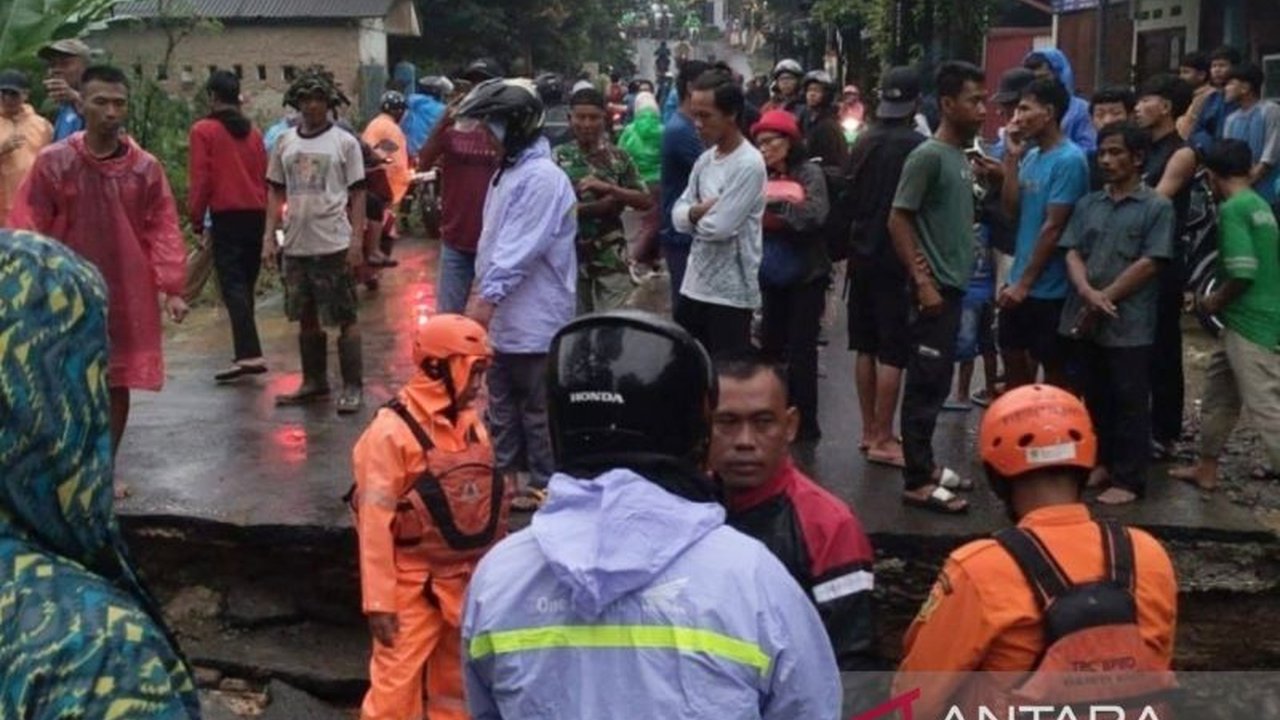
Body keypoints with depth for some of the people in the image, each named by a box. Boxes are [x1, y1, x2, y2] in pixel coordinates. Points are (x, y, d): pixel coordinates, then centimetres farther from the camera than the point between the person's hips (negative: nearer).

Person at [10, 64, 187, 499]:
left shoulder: (146, 168, 0)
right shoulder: (53, 162, -6)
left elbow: (163, 230, 0)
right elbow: (27, 231, -4)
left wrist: (171, 288, -7)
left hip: (128, 296, 2)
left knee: (119, 384, 10)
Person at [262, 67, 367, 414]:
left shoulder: (344, 142, -1)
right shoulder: (285, 143, 9)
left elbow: (357, 194, -2)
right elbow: (275, 192, 13)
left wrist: (357, 241, -9)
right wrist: (269, 237, 5)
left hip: (334, 245, -4)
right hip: (296, 245, 5)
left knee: (345, 318, 0)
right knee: (306, 318, 13)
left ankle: (353, 387, 7)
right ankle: (314, 382, 24)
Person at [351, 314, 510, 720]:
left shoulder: (472, 425, 5)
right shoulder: (392, 430, -16)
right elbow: (376, 520, -16)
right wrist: (379, 599, -16)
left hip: (464, 581, 6)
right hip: (413, 586, -6)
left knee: (457, 680, 18)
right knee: (396, 685, -3)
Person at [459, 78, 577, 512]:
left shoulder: (541, 177, -18)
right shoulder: (507, 171, 13)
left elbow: (520, 249, -26)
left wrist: (488, 298, -30)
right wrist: (482, 294, 16)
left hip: (534, 319, -10)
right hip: (503, 316, 10)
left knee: (538, 409, 3)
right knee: (502, 405, 17)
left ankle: (545, 484, 14)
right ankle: (504, 474, 28)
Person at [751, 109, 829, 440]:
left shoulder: (809, 172, -8)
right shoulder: (763, 176, 6)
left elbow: (816, 214, -23)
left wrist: (776, 202, -28)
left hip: (806, 274, -5)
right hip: (774, 275, 5)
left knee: (801, 350, -2)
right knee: (770, 345, 12)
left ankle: (805, 423, 6)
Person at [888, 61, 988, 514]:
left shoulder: (962, 157, 12)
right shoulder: (928, 156, -14)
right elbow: (898, 221, -17)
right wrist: (923, 280, -19)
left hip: (954, 287, 9)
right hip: (934, 289, -9)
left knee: (936, 383, 15)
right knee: (925, 385, -4)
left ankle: (925, 465, 26)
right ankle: (917, 482, 2)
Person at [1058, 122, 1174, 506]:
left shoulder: (1157, 207, -3)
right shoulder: (1087, 204, 12)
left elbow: (1150, 264, -10)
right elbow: (1072, 253, 5)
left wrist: (1105, 299, -11)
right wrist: (1088, 293, -13)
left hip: (1129, 325, -5)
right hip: (1084, 321, 5)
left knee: (1129, 404, 2)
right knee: (1093, 399, 13)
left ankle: (1129, 479, 9)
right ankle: (1101, 463, 28)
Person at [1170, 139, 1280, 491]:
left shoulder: (1231, 209, -14)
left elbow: (1243, 272, -21)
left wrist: (1215, 301, -4)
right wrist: (1222, 299, 15)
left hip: (1249, 320, -10)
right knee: (1218, 391, 21)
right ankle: (1206, 469, 33)